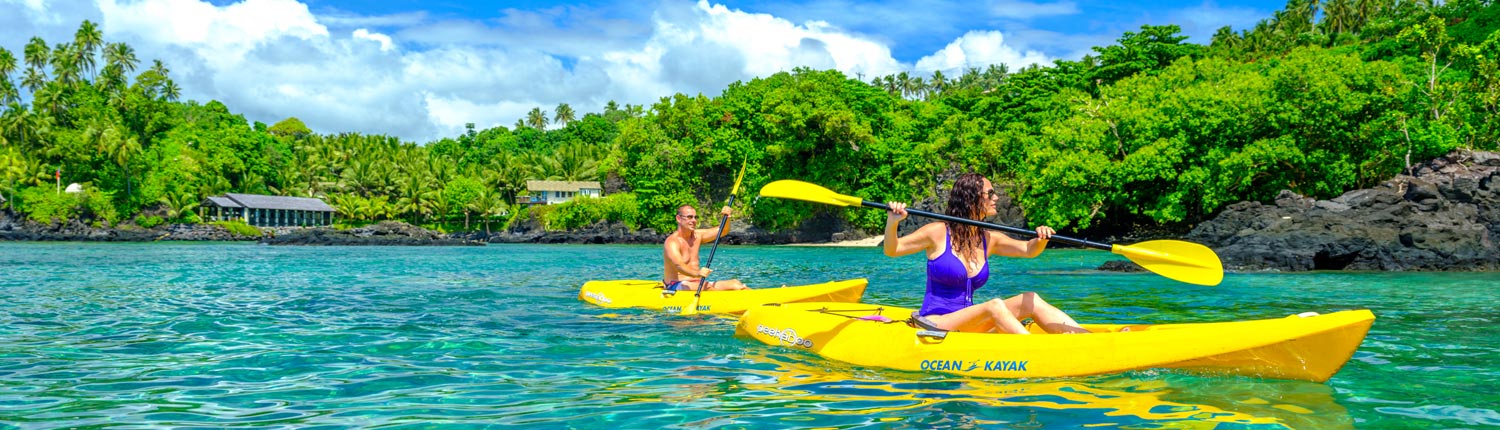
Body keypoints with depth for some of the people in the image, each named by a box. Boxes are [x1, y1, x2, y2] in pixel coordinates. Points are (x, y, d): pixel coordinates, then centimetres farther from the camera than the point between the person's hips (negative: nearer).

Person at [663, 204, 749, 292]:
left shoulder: (697, 235, 13)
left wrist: (726, 217, -8)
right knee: (709, 288, -36)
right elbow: (678, 265, -32)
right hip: (677, 285, -9)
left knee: (735, 283, -6)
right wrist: (697, 273, -51)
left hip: (697, 283, 9)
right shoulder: (672, 242, -14)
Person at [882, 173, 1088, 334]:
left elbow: (1028, 250, 10)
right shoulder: (938, 232, -5)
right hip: (935, 324, -7)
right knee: (994, 306, -30)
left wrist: (1041, 239, -13)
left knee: (1030, 300, -10)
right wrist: (892, 222, -24)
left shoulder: (988, 239, 11)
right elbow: (892, 250, -5)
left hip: (967, 327, 7)